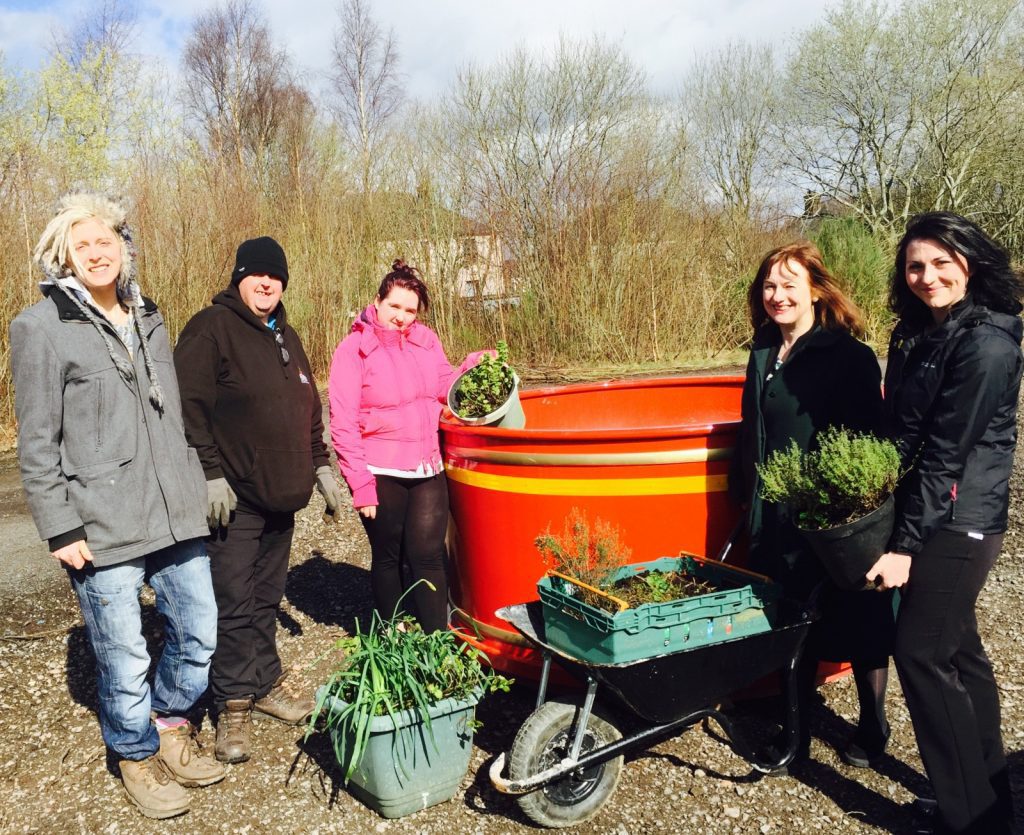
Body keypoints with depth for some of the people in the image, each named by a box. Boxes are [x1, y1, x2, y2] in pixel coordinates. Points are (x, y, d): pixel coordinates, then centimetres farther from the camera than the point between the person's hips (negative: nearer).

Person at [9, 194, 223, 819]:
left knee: (200, 636, 12)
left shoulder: (149, 319, 13)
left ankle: (171, 725, 38)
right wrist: (60, 528, -9)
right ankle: (137, 753, 30)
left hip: (176, 516, 5)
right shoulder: (41, 327, -4)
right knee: (125, 658, 4)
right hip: (102, 529, -5)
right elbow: (37, 444, -5)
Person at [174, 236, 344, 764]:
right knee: (234, 604, -1)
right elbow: (189, 407, -15)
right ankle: (233, 706, 12)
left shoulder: (284, 336, 17)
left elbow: (310, 409, 22)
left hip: (281, 495, 7)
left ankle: (267, 683, 30)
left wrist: (320, 466, 17)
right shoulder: (211, 329, -8)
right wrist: (210, 473, -19)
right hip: (234, 497, -7)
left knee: (267, 598, 17)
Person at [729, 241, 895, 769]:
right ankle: (798, 731, 30)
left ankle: (872, 730, 32)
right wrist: (745, 494, 15)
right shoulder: (763, 355, 8)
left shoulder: (848, 356, -12)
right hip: (775, 520, 6)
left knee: (860, 626, 11)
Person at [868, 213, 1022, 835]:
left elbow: (948, 453, -19)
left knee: (922, 652, -4)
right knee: (958, 649, 16)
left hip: (960, 521, -9)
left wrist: (906, 544, -18)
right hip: (930, 511, 9)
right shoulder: (916, 335, 9)